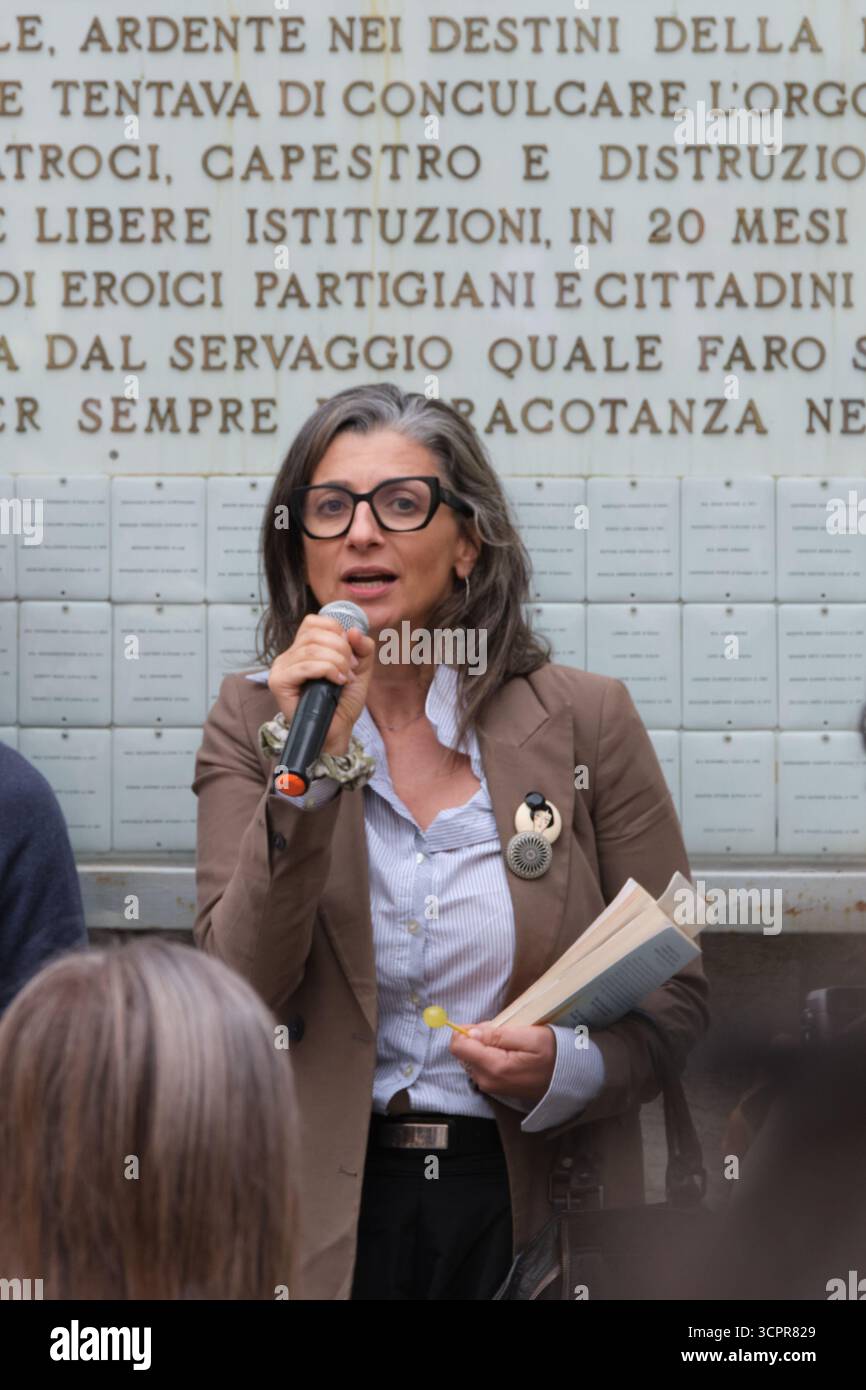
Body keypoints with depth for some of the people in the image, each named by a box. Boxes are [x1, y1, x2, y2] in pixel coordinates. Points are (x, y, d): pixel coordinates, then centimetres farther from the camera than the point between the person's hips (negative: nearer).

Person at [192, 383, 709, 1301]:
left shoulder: (585, 719, -1)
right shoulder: (251, 721, 1)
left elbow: (676, 999, 3)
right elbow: (241, 993, -11)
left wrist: (569, 1070, -16)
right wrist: (312, 762, -19)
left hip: (532, 1213, 0)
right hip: (326, 1213, 0)